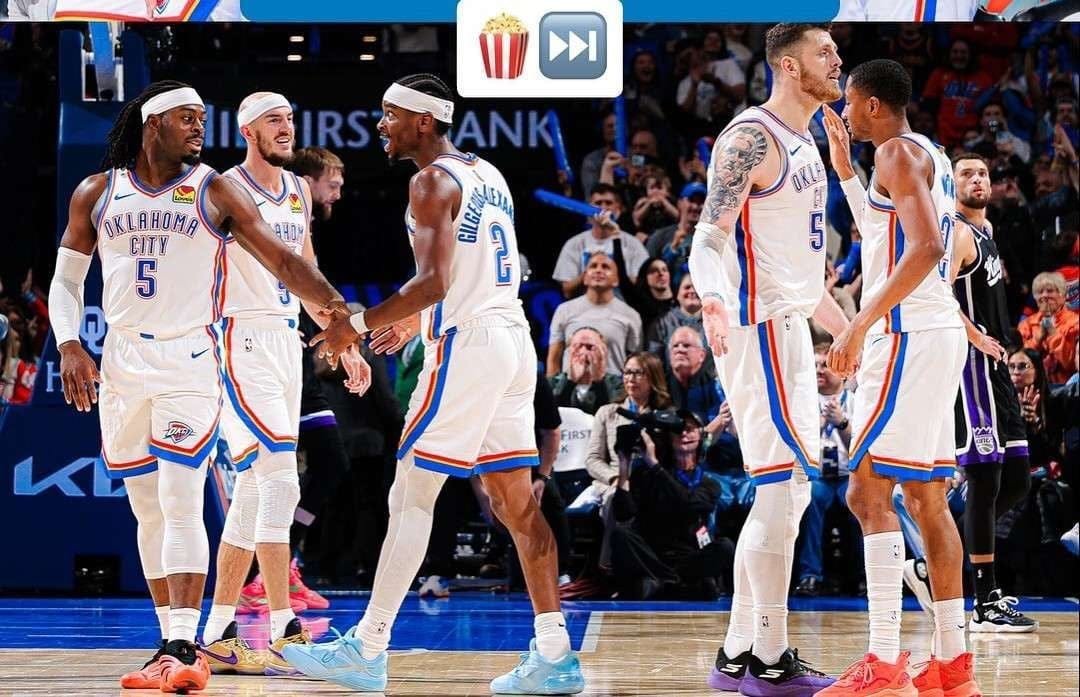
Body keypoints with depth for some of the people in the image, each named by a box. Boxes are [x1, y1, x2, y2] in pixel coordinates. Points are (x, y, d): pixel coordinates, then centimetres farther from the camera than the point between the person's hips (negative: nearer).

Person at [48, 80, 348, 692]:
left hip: (189, 360, -3)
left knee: (181, 505, -14)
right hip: (121, 362, 3)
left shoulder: (215, 191, 1)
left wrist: (332, 302, -18)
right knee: (148, 510, 7)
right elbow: (66, 280, 13)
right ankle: (172, 643, 14)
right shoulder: (97, 194, 8)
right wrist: (70, 347, -2)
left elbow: (281, 259, -3)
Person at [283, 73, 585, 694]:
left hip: (466, 344, -9)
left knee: (411, 497, -5)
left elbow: (434, 281, -21)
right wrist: (413, 319, 32)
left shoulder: (432, 182, -10)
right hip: (513, 336, 9)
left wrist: (361, 325, -15)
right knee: (516, 500, 8)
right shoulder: (488, 174, 18)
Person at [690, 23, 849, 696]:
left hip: (791, 329, 10)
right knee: (785, 489, -10)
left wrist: (846, 327, 33)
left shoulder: (805, 144, 18)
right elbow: (710, 235, -22)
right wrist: (714, 301, -41)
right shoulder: (752, 137, -12)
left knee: (784, 496, 11)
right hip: (760, 329, -10)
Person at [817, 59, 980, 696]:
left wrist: (860, 326, -26)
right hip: (939, 333, 10)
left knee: (869, 492, -11)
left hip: (907, 335, -10)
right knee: (926, 496, 11)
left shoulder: (898, 152, -10)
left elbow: (927, 247, -24)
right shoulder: (932, 158, 20)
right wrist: (845, 170, 30)